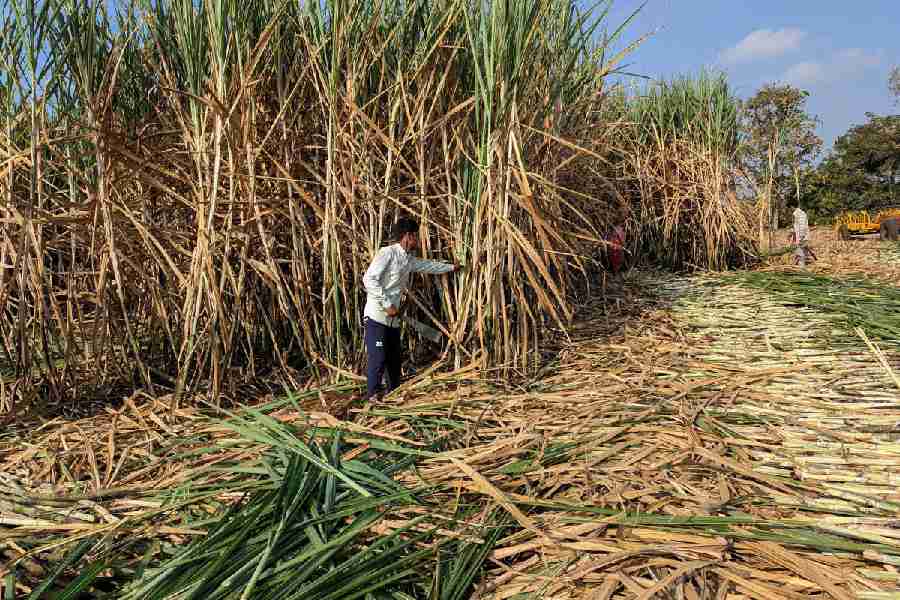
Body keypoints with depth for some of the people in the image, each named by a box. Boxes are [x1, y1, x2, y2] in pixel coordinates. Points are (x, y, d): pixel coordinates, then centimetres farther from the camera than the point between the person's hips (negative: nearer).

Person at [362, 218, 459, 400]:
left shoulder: (409, 260, 13)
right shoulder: (387, 252, -12)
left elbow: (429, 266, 32)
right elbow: (369, 279, -20)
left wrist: (451, 267, 43)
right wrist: (387, 304, -20)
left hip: (393, 318, 8)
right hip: (377, 316, -8)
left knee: (394, 359, 14)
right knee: (377, 358, -8)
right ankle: (372, 397, 2)